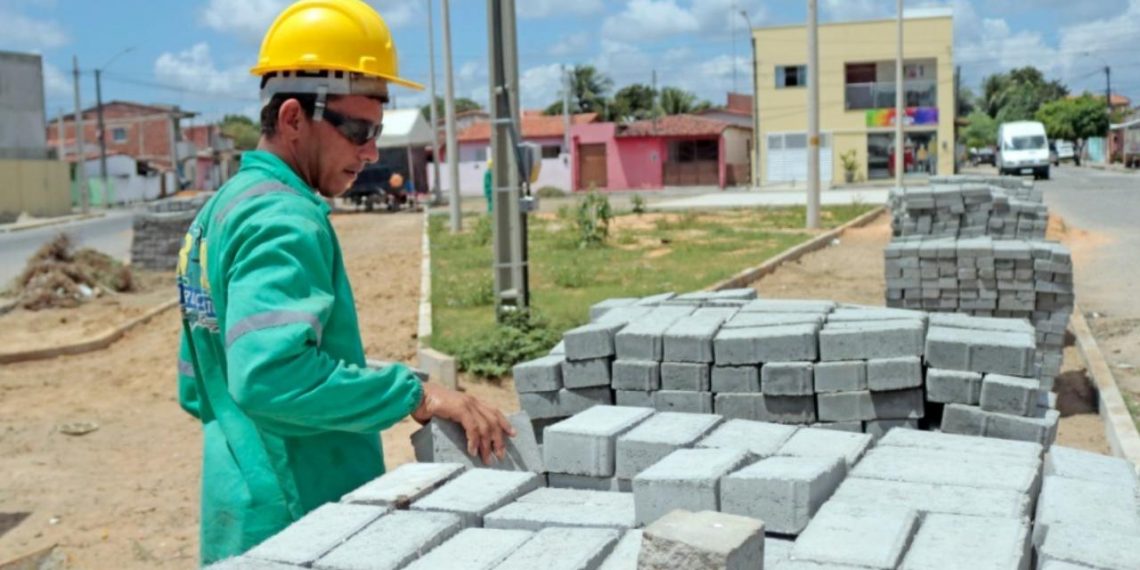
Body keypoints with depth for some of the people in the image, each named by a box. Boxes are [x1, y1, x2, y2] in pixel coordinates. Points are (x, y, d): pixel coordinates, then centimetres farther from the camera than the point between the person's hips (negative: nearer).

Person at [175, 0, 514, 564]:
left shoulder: (221, 209, 11)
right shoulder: (283, 220, -19)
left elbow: (198, 390, 17)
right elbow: (270, 372, -34)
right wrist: (415, 392, -30)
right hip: (295, 525, -10)